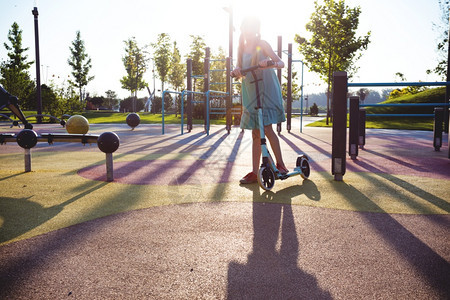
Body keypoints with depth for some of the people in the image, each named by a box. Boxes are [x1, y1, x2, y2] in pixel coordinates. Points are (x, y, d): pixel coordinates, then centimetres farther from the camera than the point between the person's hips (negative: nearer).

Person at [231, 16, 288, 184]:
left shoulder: (262, 44, -2)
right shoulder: (242, 48, 14)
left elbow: (281, 63, -9)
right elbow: (240, 72, 10)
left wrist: (270, 63, -31)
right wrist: (236, 71, -14)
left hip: (266, 91, -5)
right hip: (250, 94, 5)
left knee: (267, 129, -12)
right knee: (256, 134, 5)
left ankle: (280, 164, 4)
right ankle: (255, 172, 8)